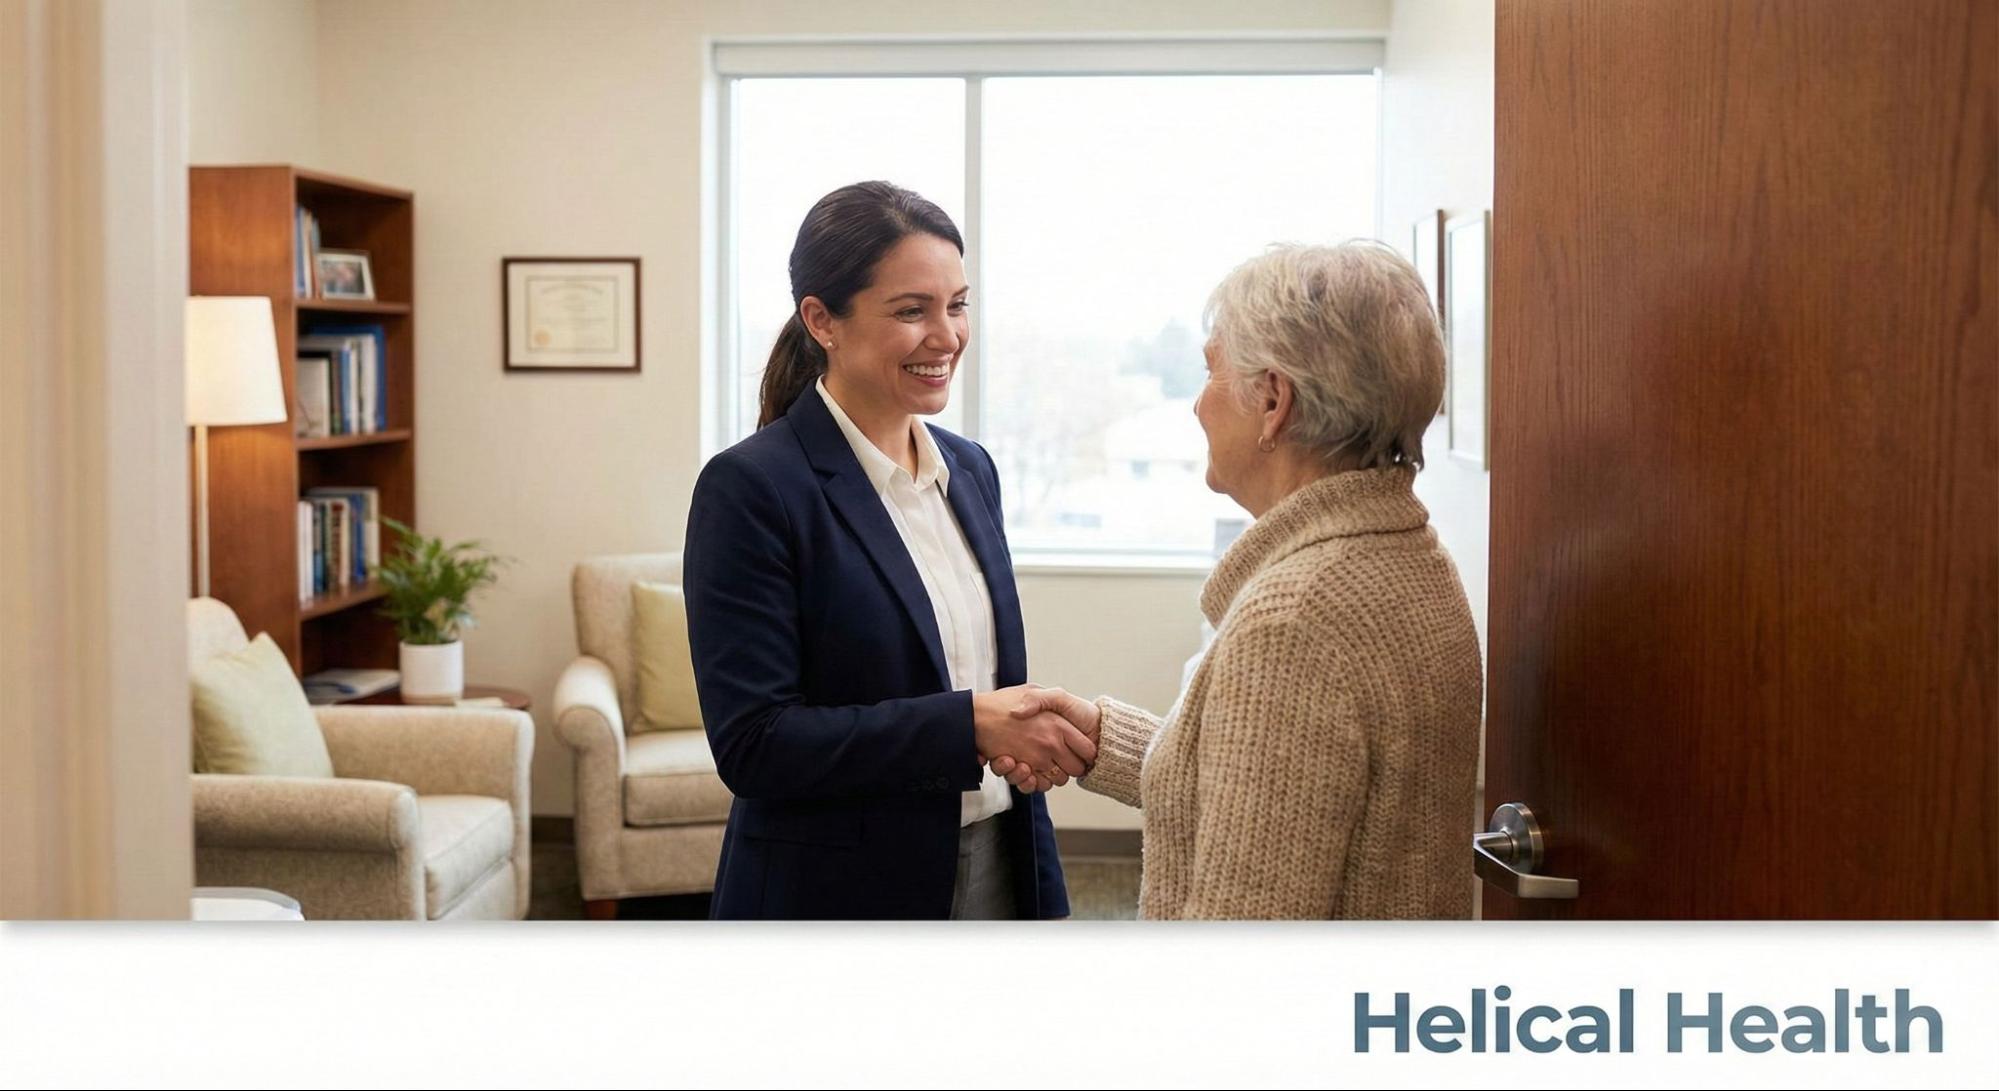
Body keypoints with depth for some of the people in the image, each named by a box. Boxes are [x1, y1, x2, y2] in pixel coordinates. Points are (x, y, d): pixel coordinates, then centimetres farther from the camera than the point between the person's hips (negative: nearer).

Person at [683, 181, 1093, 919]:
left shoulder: (970, 469, 7)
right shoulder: (749, 488, -14)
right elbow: (751, 743, -19)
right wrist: (968, 725, -23)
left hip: (992, 877, 6)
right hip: (836, 899, -6)